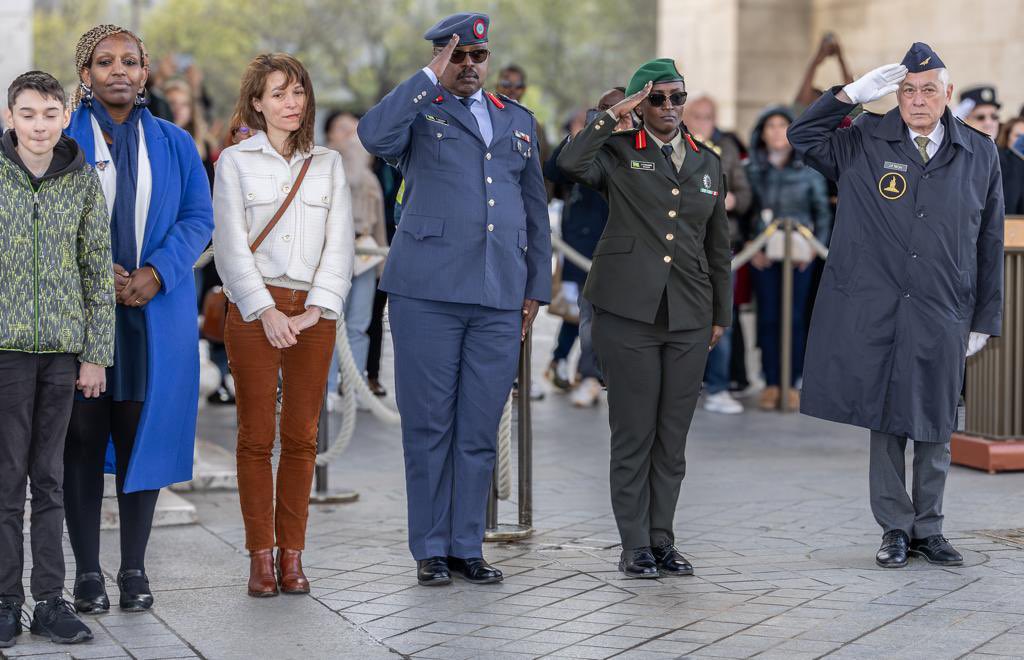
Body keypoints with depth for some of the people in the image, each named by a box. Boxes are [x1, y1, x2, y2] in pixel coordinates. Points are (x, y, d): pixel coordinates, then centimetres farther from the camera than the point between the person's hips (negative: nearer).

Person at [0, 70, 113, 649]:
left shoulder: (82, 181, 6)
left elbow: (98, 270, 8)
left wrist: (96, 354, 4)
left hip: (62, 349, 2)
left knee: (49, 477, 7)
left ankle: (51, 600, 12)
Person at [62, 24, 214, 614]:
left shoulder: (174, 144, 10)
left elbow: (198, 218, 5)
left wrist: (157, 273, -11)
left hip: (156, 314, 2)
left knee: (143, 435, 2)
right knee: (81, 441, 0)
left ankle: (135, 569, 11)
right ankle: (88, 573, 7)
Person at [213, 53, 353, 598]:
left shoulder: (327, 164, 11)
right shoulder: (235, 162, 4)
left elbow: (339, 244, 6)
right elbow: (231, 246, -2)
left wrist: (316, 309, -7)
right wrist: (265, 311, -11)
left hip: (313, 313, 2)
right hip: (254, 309, -2)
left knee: (302, 436, 2)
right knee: (256, 435, -2)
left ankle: (292, 554, 7)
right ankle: (260, 557, 3)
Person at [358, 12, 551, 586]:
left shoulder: (519, 121, 17)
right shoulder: (420, 110, 4)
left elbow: (536, 211, 21)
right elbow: (375, 135, -20)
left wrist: (538, 288, 15)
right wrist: (431, 78, -15)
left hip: (500, 300, 4)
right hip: (428, 292, -4)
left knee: (480, 430, 6)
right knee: (429, 425, 1)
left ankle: (468, 546, 15)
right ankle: (431, 549, 10)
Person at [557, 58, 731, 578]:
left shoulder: (707, 164, 15)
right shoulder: (618, 152, 4)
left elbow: (717, 247, 19)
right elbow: (571, 163, -20)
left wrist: (721, 315, 16)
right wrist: (614, 116, -13)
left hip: (688, 317, 4)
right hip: (628, 312, -4)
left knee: (673, 437, 6)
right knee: (633, 433, -2)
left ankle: (662, 542, 14)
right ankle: (634, 547, 5)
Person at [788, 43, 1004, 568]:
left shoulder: (980, 155, 6)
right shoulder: (865, 142, 4)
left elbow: (989, 245, 8)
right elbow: (802, 136, 3)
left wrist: (985, 319, 7)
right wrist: (851, 94, -7)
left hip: (942, 315, 1)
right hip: (877, 312, 0)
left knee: (934, 429, 7)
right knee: (885, 422, 5)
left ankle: (928, 530, 19)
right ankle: (895, 529, 16)